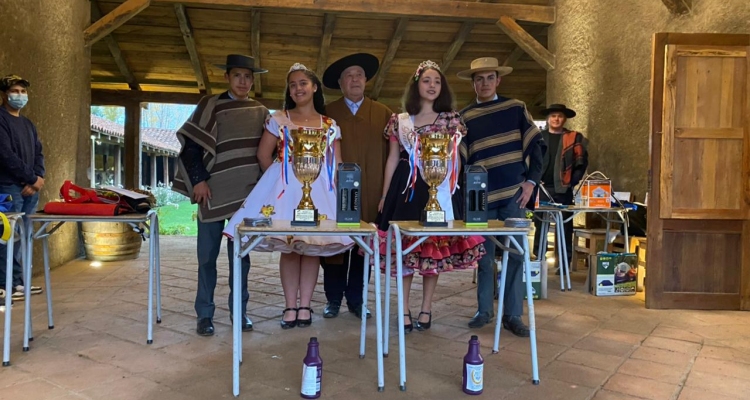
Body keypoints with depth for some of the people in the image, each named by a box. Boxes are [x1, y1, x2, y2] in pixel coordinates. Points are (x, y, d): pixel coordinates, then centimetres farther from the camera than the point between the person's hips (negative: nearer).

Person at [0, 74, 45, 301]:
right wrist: (32, 179, -10)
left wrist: (38, 178, -2)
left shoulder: (28, 124, 20)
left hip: (30, 189, 7)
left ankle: (19, 282, 15)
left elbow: (38, 153, 16)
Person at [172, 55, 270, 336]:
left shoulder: (261, 112, 8)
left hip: (247, 193, 2)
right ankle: (205, 314, 12)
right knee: (207, 254, 2)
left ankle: (239, 310, 17)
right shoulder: (210, 106, -1)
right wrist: (198, 180, -10)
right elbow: (191, 144, -3)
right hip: (214, 191, -2)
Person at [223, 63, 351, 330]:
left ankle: (305, 306, 11)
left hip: (319, 189, 1)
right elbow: (264, 155, 4)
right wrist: (279, 181, 2)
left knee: (314, 245, 2)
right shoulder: (278, 119, 5)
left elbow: (336, 164, 6)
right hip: (286, 188, -1)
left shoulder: (330, 126, 8)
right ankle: (291, 307, 9)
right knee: (288, 246, 1)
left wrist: (338, 193, -5)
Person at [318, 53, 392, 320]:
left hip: (370, 194, 1)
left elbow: (391, 153, 5)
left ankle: (356, 299, 19)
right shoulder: (327, 113, 8)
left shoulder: (383, 114, 9)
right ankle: (333, 299, 17)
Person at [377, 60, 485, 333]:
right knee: (404, 246, 0)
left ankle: (426, 310, 15)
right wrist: (384, 195, 6)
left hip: (439, 189, 0)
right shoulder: (399, 121, 8)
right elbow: (393, 159, 9)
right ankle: (405, 310, 11)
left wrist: (451, 188, -7)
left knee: (434, 246, 3)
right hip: (406, 188, 1)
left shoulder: (450, 120, 7)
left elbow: (454, 158, 5)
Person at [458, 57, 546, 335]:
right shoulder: (464, 118, 6)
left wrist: (531, 181, -4)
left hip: (514, 193, 0)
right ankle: (485, 309, 22)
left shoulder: (515, 108, 5)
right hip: (482, 196, 1)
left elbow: (536, 145, 6)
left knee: (515, 254, 1)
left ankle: (512, 314, 11)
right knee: (484, 255, 8)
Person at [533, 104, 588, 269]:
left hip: (563, 190, -1)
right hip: (542, 188, 1)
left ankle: (565, 263, 11)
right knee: (540, 225, 6)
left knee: (565, 227, 4)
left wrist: (572, 183, -6)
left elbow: (581, 163, 3)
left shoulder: (574, 138, 5)